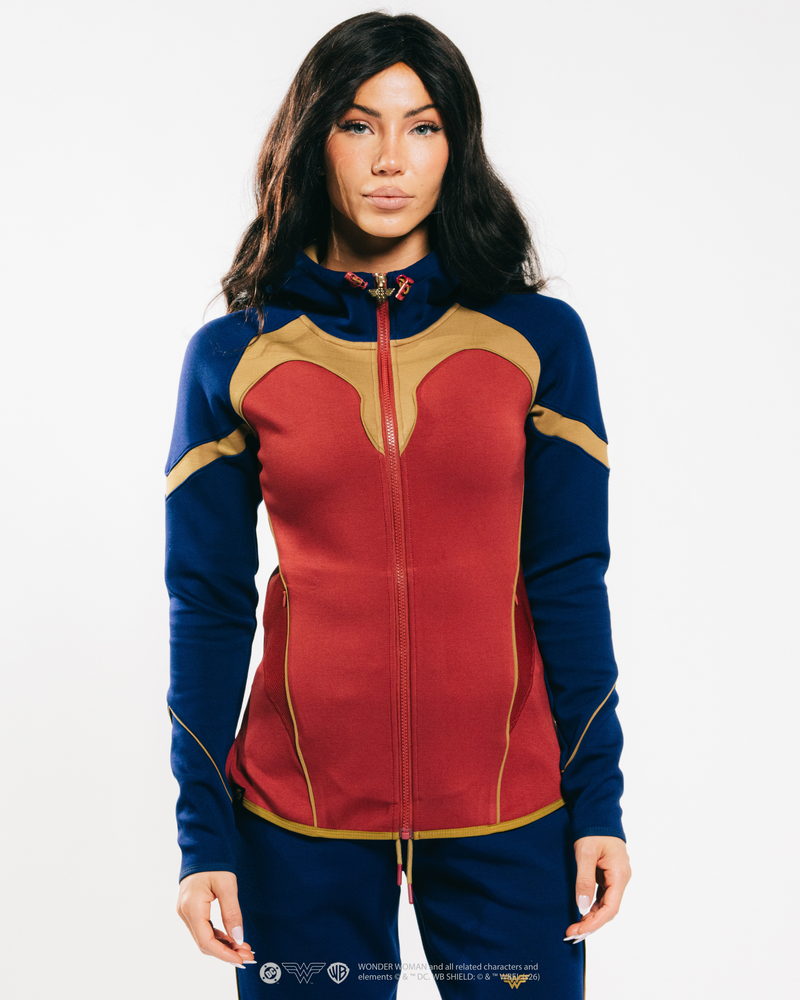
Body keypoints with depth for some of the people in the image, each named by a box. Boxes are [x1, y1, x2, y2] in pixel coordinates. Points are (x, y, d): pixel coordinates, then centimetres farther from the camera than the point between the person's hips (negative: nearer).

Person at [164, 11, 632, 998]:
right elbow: (208, 605, 1)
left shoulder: (539, 337, 0)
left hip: (508, 811, 0)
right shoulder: (233, 356, 0)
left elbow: (569, 582, 0)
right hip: (300, 818, 0)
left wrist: (598, 803, -2)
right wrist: (203, 835, -2)